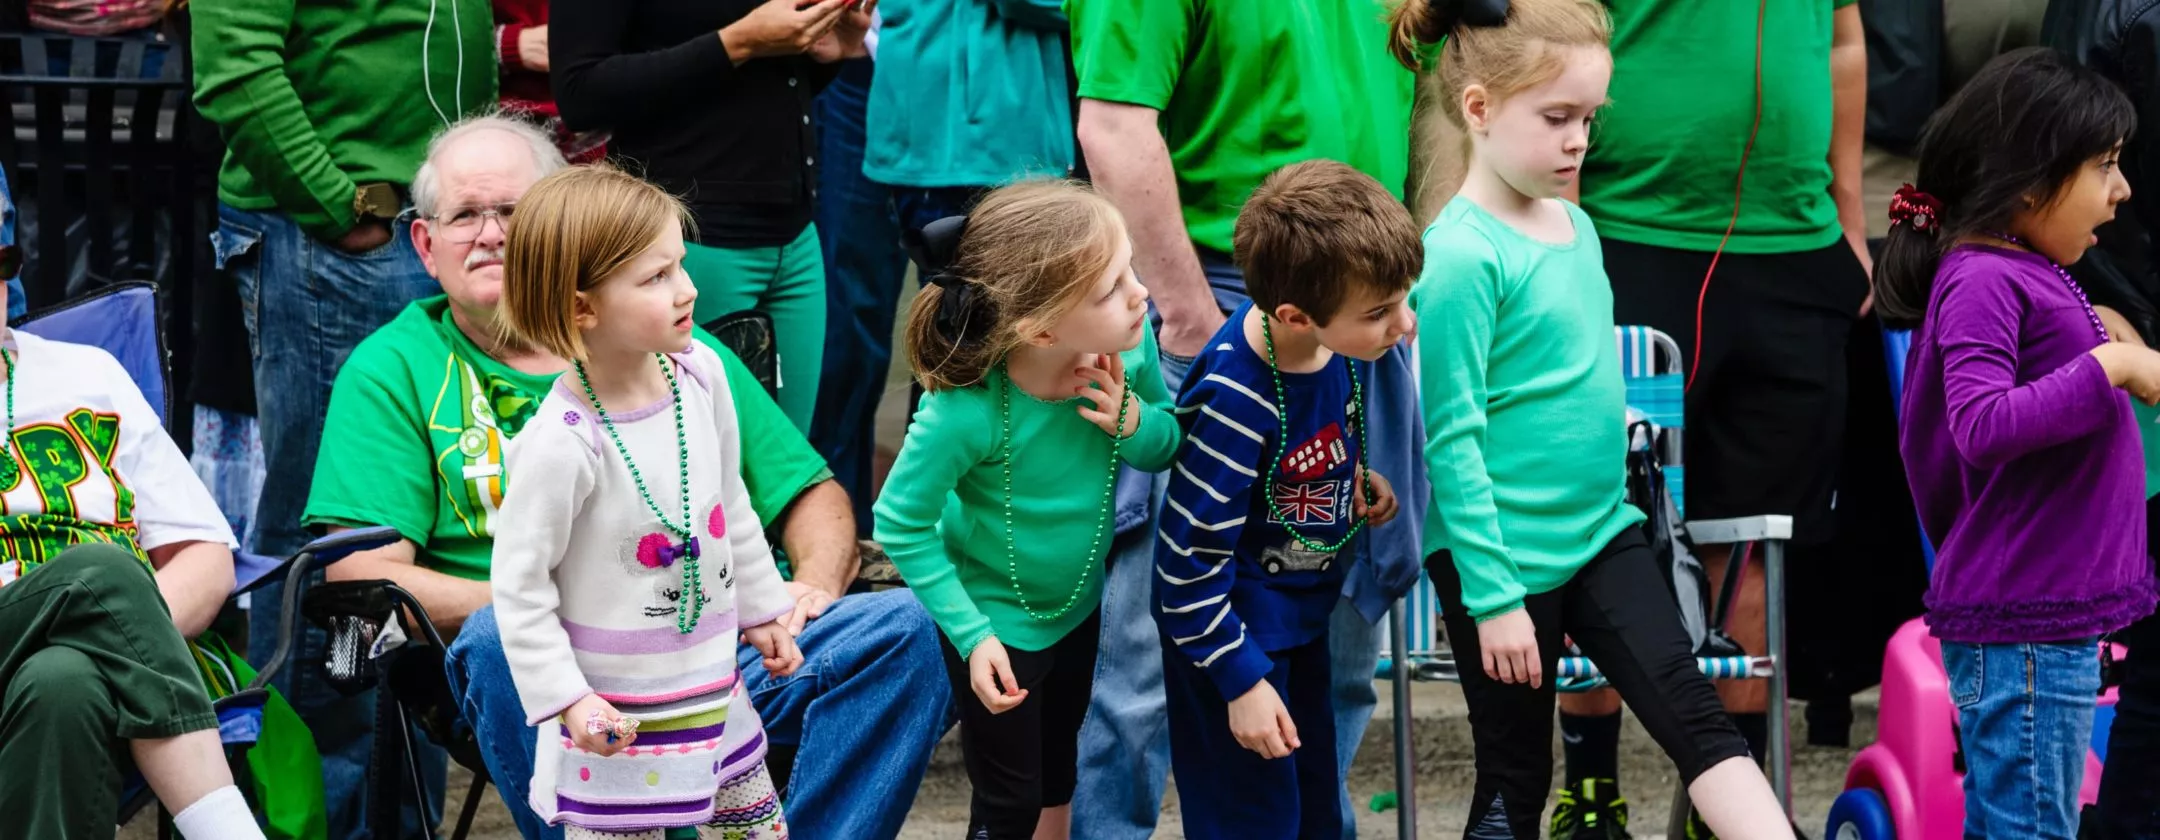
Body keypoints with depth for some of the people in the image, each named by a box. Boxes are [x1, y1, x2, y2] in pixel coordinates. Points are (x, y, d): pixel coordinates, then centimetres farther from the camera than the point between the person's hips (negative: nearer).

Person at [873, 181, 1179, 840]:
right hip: (997, 622, -5)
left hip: (1079, 604, 5)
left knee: (1058, 774, 26)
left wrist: (1134, 424, -27)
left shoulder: (1127, 342, -24)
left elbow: (1168, 444, -5)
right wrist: (973, 636, -22)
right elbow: (901, 524, -23)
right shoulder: (967, 413, -38)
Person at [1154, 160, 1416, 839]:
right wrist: (1239, 680, -21)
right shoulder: (1237, 401, -34)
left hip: (1305, 612, 8)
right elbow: (1190, 557, -26)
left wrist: (1354, 478, -2)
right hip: (1235, 627, -8)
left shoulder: (1339, 340, -13)